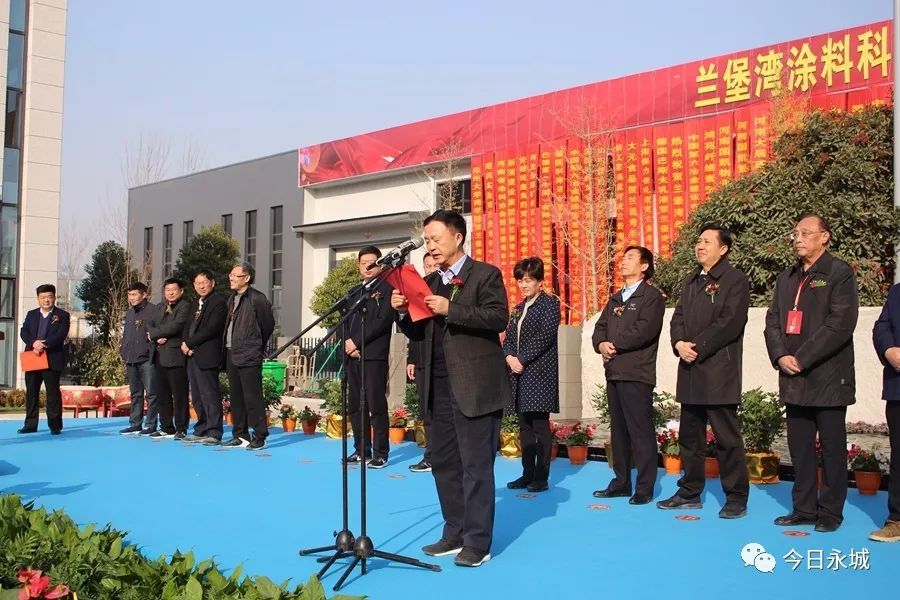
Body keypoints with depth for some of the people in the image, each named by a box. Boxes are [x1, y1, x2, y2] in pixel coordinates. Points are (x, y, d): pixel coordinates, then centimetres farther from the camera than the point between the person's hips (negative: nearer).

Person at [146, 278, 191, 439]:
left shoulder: (185, 307, -6)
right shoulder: (160, 307, 19)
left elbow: (174, 327, -17)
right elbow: (150, 326, 13)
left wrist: (154, 333, -6)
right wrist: (158, 338, -7)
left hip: (176, 356, -7)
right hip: (161, 357, 7)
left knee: (179, 394, -4)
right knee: (162, 394, 11)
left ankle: (181, 429, 2)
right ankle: (166, 427, 19)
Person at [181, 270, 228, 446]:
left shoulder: (218, 302, -6)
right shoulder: (195, 304, 21)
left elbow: (212, 329, -15)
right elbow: (188, 326, 19)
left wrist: (189, 343, -11)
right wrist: (186, 344, -1)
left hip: (207, 357, -8)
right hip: (192, 356, 8)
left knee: (210, 395, -8)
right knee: (197, 397, 11)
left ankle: (214, 433, -5)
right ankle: (201, 431, 18)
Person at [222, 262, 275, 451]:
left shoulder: (257, 298, -9)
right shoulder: (232, 299, 15)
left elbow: (268, 324, -3)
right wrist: (228, 349, 16)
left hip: (249, 356, -8)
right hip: (232, 354, 8)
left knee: (252, 397, -7)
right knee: (236, 397, 12)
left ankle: (259, 437, 0)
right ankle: (240, 435, 20)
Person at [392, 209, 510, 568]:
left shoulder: (485, 274, -2)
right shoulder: (429, 282, 16)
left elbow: (498, 318, -15)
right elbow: (418, 333, 16)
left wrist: (450, 309, -20)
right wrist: (403, 311, -3)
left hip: (474, 386, -7)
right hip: (439, 387, 7)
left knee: (476, 466, -2)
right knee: (443, 462, 11)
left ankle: (477, 542, 5)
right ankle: (455, 534, 22)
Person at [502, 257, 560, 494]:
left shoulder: (549, 303, -2)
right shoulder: (519, 308, 19)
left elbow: (545, 336, -12)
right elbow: (509, 337, 15)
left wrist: (522, 359, -14)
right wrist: (509, 357, -5)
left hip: (540, 373, -7)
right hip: (519, 373, 7)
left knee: (540, 426, -5)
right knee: (525, 426, 9)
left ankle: (541, 477, 0)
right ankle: (527, 474, 16)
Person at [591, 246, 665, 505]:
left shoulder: (651, 296, -3)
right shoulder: (615, 299, 22)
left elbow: (644, 331, -16)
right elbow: (599, 328, 14)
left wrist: (615, 345, -10)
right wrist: (601, 344, -7)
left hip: (637, 374, -8)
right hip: (613, 373, 8)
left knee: (641, 431, -6)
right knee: (618, 430, 12)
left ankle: (645, 488, -1)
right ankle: (621, 482, 19)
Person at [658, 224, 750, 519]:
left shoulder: (735, 280, -4)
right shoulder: (691, 282, 19)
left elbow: (730, 323, -14)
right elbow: (678, 318, 14)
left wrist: (697, 347, -15)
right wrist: (679, 344, -5)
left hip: (719, 372, -8)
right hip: (691, 371, 8)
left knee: (727, 438, -3)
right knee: (689, 436, 13)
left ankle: (736, 498, 6)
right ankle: (690, 492, 23)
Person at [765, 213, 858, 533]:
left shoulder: (840, 273, -4)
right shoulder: (786, 277, 16)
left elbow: (840, 324, -14)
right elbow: (772, 320, 12)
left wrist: (801, 359, -15)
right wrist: (780, 356, -6)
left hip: (828, 378, -6)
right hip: (794, 379, 6)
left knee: (832, 446, 2)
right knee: (799, 446, 10)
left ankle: (830, 512, 11)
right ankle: (804, 508, 19)